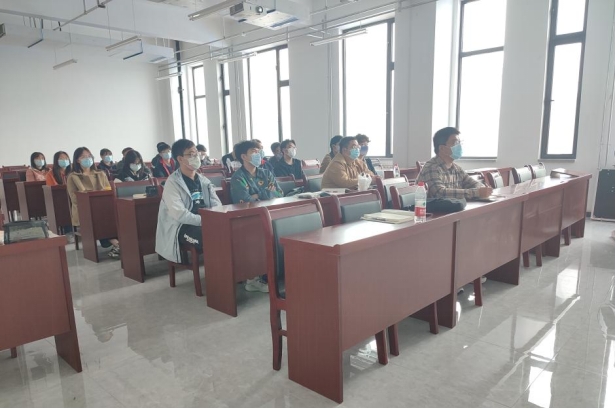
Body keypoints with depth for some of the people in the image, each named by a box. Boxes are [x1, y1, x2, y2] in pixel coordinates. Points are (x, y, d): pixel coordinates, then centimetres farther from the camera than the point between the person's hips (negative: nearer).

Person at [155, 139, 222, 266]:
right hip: (182, 227, -6)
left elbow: (217, 205, 8)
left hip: (205, 223, 6)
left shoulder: (204, 181, 15)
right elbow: (179, 214, -18)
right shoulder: (173, 183, -6)